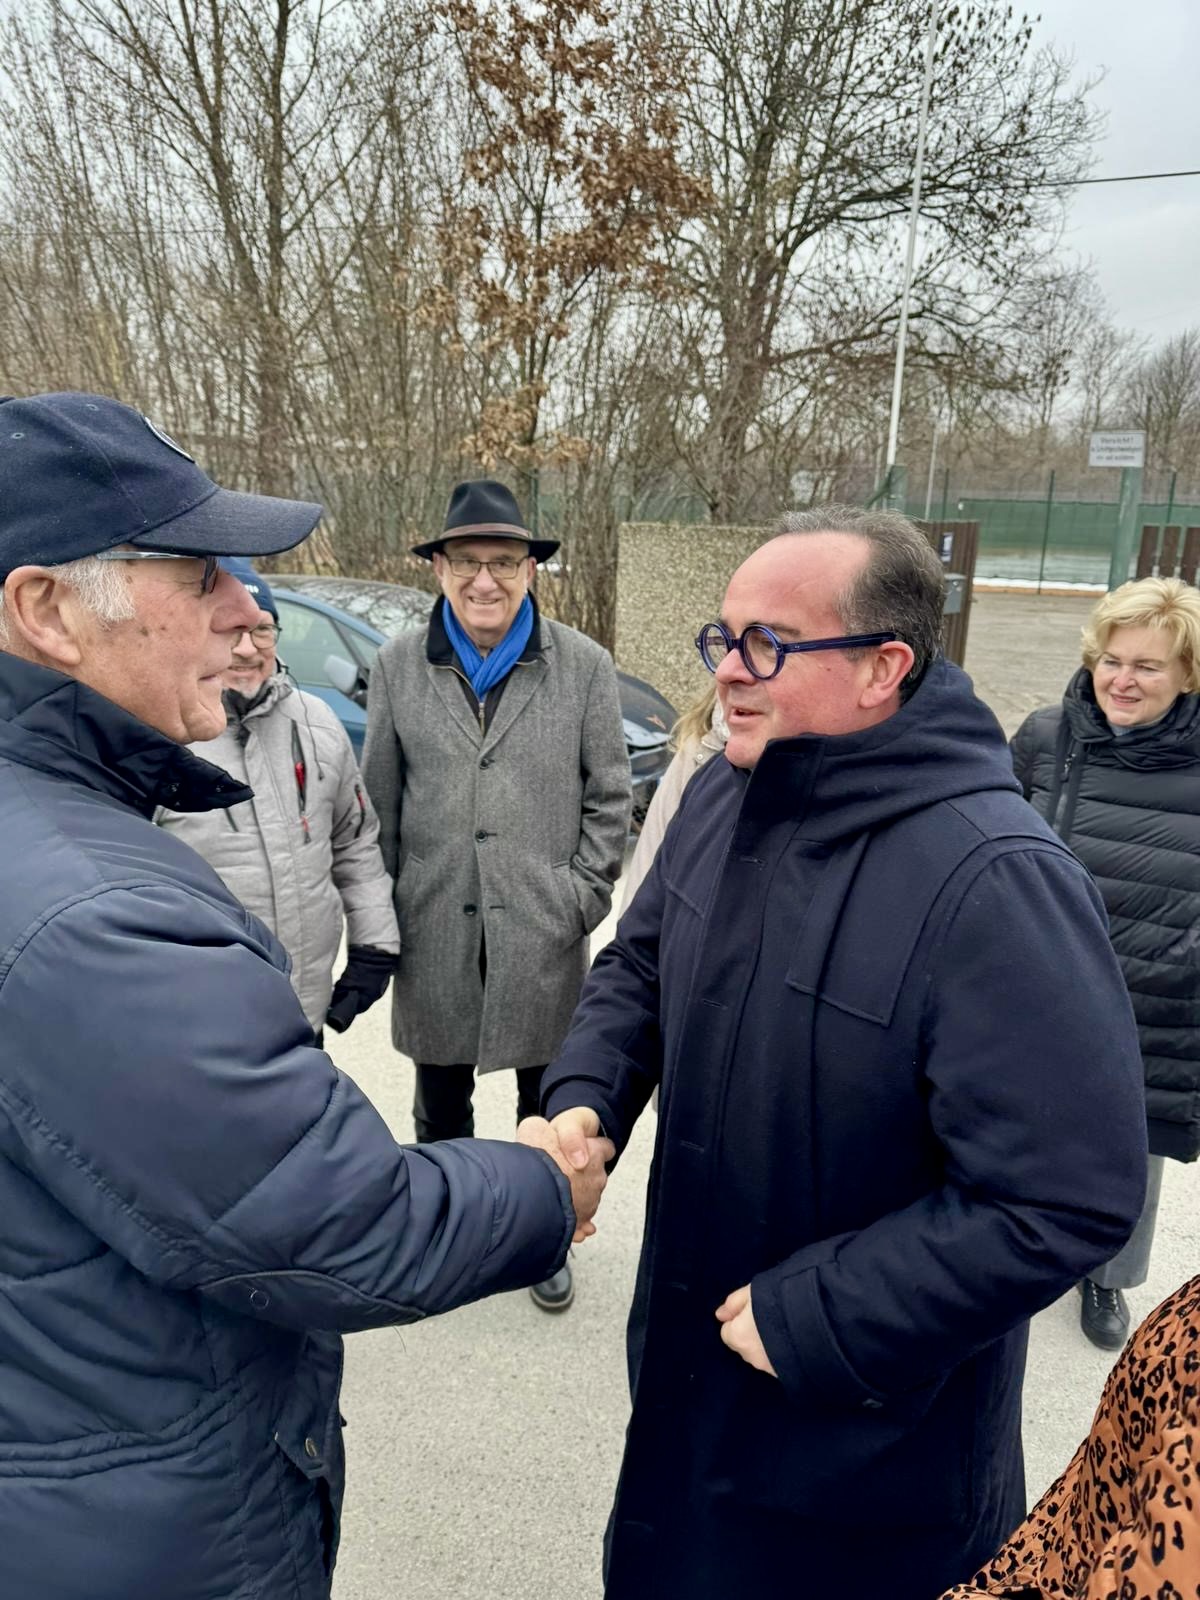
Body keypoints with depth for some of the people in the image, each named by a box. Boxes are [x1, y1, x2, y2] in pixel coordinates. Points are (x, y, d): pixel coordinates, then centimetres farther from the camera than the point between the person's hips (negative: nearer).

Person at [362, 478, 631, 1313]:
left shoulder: (585, 666, -3)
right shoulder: (398, 666, 1)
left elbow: (609, 797, 1)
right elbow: (379, 804, 5)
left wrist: (584, 898, -4)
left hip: (544, 933, -1)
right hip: (436, 932, 1)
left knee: (551, 1105, 15)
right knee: (441, 1102, 18)